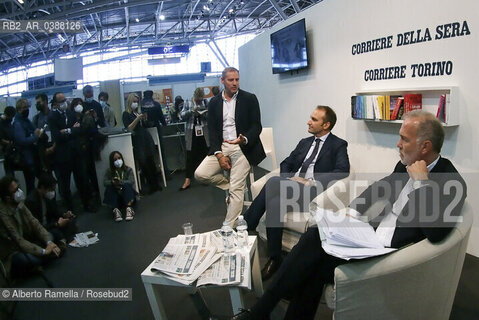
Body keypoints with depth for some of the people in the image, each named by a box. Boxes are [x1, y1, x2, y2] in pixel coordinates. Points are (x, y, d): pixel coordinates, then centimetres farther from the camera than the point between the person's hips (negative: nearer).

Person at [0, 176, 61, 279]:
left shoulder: (19, 204, -8)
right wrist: (43, 251, -24)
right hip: (10, 253, -8)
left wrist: (49, 242, -17)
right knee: (35, 259, -33)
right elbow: (18, 241, -28)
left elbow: (34, 223, -3)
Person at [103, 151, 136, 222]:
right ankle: (115, 209, -41)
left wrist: (120, 182, -30)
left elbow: (131, 181, -14)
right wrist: (112, 182, -31)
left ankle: (129, 208, -46)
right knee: (109, 188, -26)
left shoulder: (128, 169, 1)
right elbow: (105, 182, -9)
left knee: (127, 185, -30)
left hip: (127, 194, -1)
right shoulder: (109, 171, 5)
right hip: (115, 195, 2)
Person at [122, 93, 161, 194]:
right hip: (137, 142, -4)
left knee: (151, 162, 1)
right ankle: (151, 185, 2)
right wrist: (137, 119, -15)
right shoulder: (126, 114, 2)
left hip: (147, 139, 4)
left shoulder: (139, 112, 17)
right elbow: (128, 128, -8)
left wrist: (144, 118, 2)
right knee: (143, 164, -5)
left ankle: (155, 184, 7)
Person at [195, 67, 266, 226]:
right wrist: (219, 154, -8)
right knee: (200, 174, -11)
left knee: (236, 190, -10)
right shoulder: (214, 103, 10)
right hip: (221, 147, 4)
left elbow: (256, 126, -2)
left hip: (243, 148, -4)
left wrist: (244, 139, -23)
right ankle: (230, 184, 11)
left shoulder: (249, 99, 1)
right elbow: (212, 131, 6)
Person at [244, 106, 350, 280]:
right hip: (292, 184, 5)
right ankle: (244, 228, -25)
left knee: (274, 203, -31)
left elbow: (343, 171, -10)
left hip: (313, 190, -5)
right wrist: (289, 178, 0)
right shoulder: (304, 142, 26)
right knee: (272, 183, -30)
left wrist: (312, 182, -17)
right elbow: (286, 164, 23)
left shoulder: (338, 145, 7)